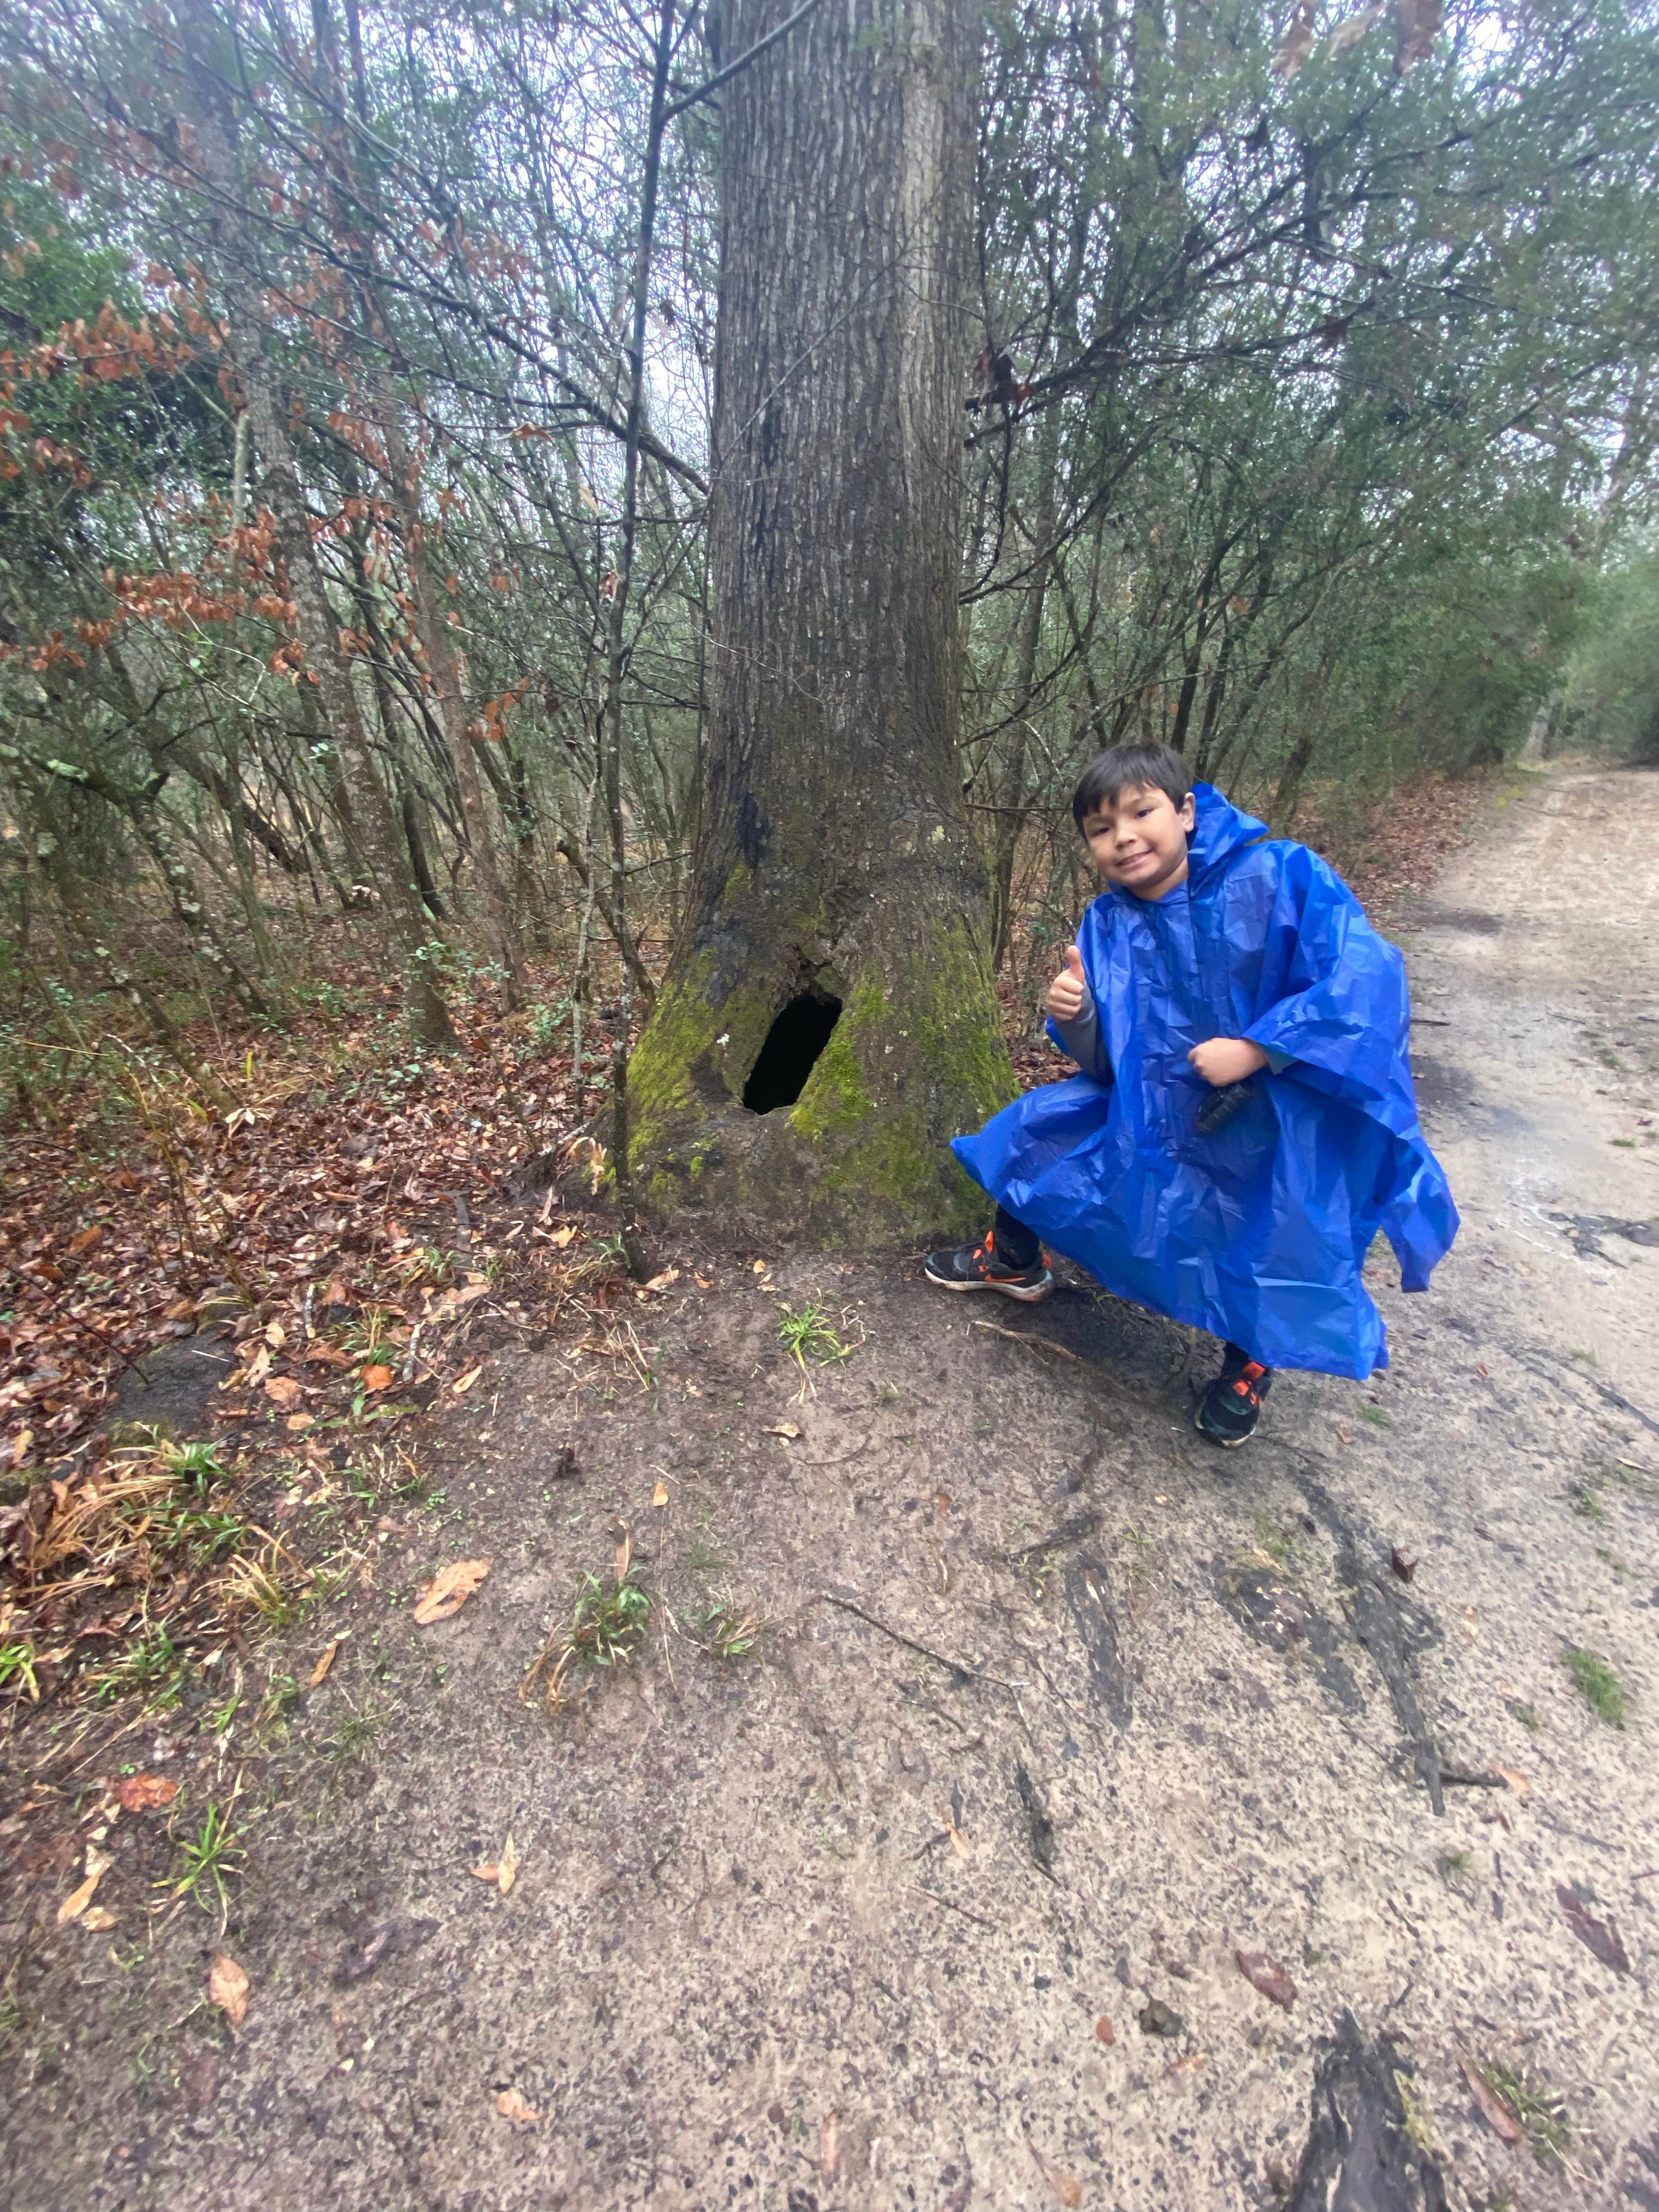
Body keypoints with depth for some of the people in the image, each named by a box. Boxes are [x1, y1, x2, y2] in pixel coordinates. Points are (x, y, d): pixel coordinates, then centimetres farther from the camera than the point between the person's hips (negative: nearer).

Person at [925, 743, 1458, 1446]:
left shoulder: (1280, 875, -16)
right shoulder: (1107, 925, -4)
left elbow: (1366, 975, -24)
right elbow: (1106, 1064, -1)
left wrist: (1255, 1050, -30)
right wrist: (1074, 1018, -22)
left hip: (1287, 1122, -4)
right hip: (1156, 1112, 5)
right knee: (1035, 1128, 4)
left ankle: (1248, 1361, 26)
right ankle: (1015, 1262, 32)